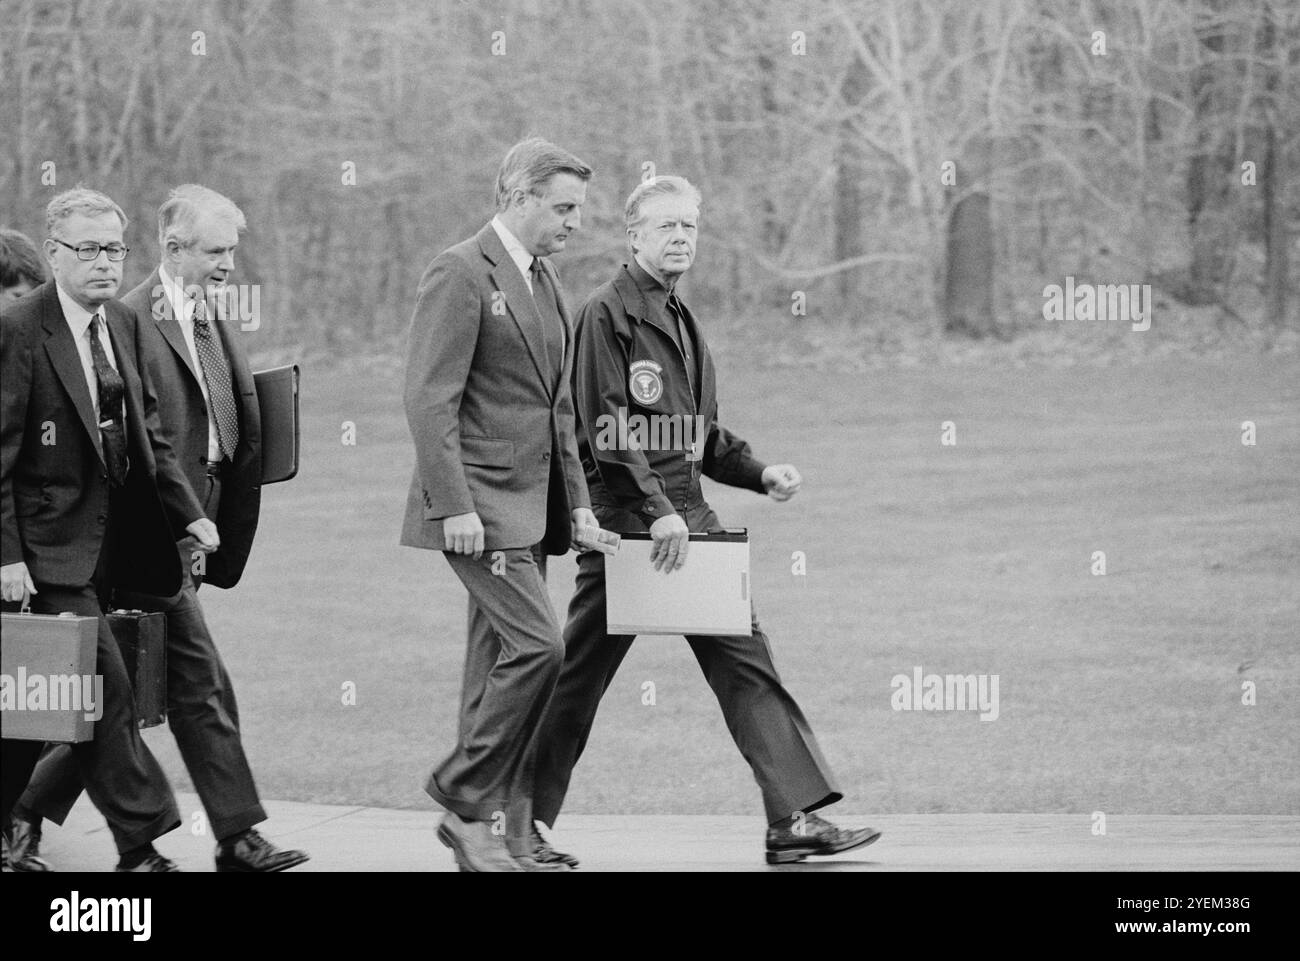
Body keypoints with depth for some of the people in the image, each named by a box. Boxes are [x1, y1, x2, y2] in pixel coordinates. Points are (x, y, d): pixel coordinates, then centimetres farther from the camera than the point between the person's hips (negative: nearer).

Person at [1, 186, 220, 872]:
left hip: (109, 546, 7)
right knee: (106, 689, -10)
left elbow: (146, 429, 15)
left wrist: (187, 512, 5)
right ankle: (140, 848, -8)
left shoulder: (119, 322, 10)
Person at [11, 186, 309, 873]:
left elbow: (239, 440, 17)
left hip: (193, 528, 9)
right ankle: (237, 837, -4)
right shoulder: (131, 320, -11)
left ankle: (30, 809, 21)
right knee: (202, 686, -7)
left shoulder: (213, 326, 16)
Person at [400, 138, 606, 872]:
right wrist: (455, 506, -21)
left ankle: (506, 833, 12)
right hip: (480, 503, -9)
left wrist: (577, 501, 16)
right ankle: (465, 800, -4)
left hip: (530, 505, 9)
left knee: (502, 661, 9)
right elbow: (431, 400, -16)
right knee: (537, 644, -16)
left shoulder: (547, 283, 17)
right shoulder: (461, 274, -11)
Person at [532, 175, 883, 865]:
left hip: (688, 515, 8)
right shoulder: (607, 315, -9)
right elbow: (607, 431, -16)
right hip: (626, 518, -8)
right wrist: (657, 510, -21)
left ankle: (795, 820, -5)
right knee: (576, 679, 0)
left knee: (744, 662, -1)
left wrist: (759, 474, 10)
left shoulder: (679, 318, 19)